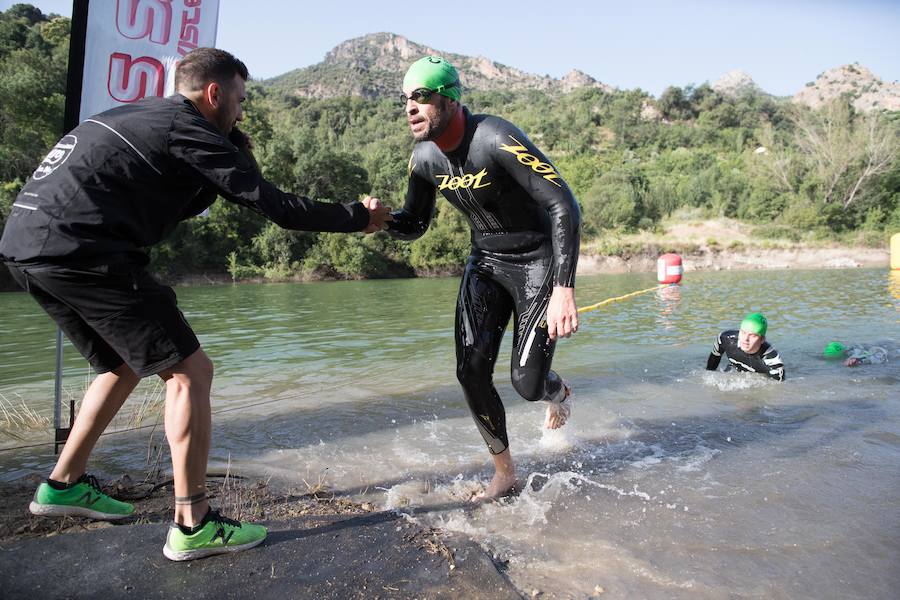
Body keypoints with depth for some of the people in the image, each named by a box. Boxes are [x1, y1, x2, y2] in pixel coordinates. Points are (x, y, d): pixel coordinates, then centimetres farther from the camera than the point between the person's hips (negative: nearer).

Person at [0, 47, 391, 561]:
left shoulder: (138, 118, 23)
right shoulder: (186, 129, -4)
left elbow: (175, 206, 29)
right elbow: (279, 207, -8)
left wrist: (232, 159, 18)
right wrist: (359, 217, 3)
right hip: (79, 250, -10)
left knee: (126, 365, 24)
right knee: (190, 370, -5)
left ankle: (64, 485, 33)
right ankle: (193, 524, -2)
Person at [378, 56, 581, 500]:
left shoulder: (497, 140, -26)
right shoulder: (424, 158, -4)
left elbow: (565, 207, -29)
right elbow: (414, 226, 8)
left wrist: (564, 289, -37)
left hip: (537, 260, -6)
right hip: (485, 261, 6)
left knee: (527, 384, -9)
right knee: (471, 371, -5)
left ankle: (558, 394, 33)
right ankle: (504, 473, 16)